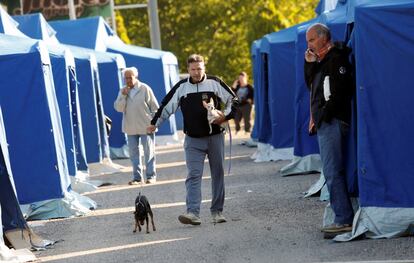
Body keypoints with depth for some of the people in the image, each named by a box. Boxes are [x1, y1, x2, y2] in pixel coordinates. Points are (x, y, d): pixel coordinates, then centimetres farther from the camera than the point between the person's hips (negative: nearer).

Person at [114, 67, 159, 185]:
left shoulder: (145, 89, -5)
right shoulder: (123, 91, 6)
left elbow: (155, 107, -2)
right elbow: (118, 108, -3)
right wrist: (123, 96, -13)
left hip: (146, 127, -4)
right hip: (131, 128, 4)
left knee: (149, 152, 2)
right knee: (134, 153, 7)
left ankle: (151, 176, 9)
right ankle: (137, 177, 14)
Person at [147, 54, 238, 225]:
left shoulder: (215, 83, 0)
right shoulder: (181, 87, 3)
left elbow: (233, 101, 8)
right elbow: (166, 106, 13)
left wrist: (226, 115, -7)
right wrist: (155, 124, 17)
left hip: (215, 137, 0)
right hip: (193, 140, 0)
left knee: (218, 174, 6)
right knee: (193, 175, -11)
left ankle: (217, 211, 17)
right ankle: (193, 212, -21)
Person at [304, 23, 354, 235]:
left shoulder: (336, 58, -11)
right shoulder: (322, 60, 20)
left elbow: (339, 92, -18)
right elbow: (311, 85, 19)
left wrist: (323, 118, -14)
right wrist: (309, 63, 6)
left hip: (331, 122, -10)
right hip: (324, 123, 10)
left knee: (332, 172, -12)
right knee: (333, 171, 10)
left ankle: (344, 220, -11)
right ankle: (344, 217, 13)